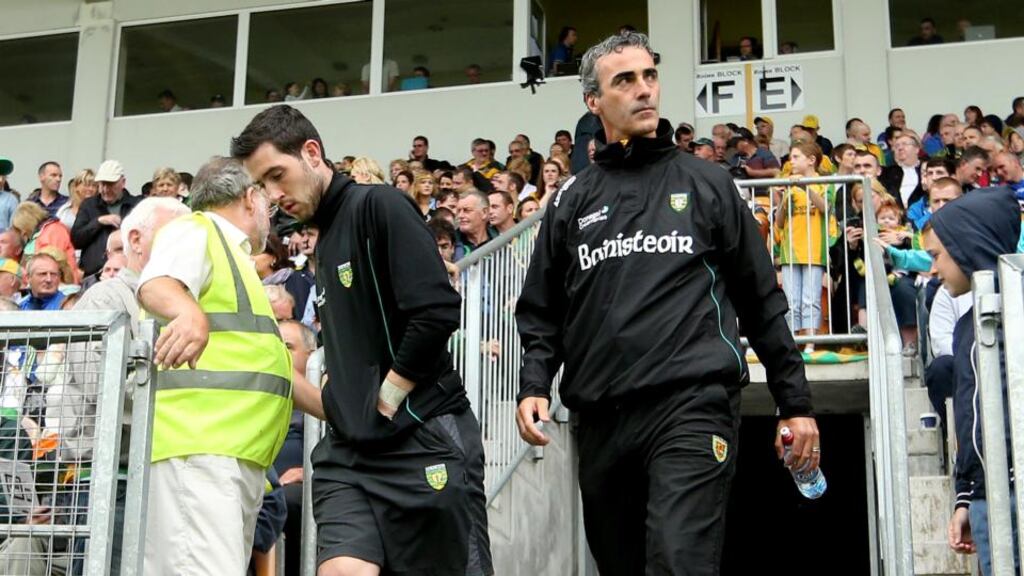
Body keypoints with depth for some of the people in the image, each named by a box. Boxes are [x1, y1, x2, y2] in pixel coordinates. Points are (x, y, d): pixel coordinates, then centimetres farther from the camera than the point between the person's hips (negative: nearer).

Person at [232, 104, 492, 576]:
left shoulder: (379, 207, -8)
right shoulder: (324, 239, 18)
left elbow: (438, 311, -20)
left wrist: (387, 398, -12)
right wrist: (348, 408, 8)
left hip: (424, 439, -7)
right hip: (350, 450, 7)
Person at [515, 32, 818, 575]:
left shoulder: (706, 184, 9)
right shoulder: (571, 202, 14)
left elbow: (762, 301, 9)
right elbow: (541, 313, 14)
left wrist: (795, 402, 8)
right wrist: (534, 386, -3)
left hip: (691, 408, -3)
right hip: (600, 421, 3)